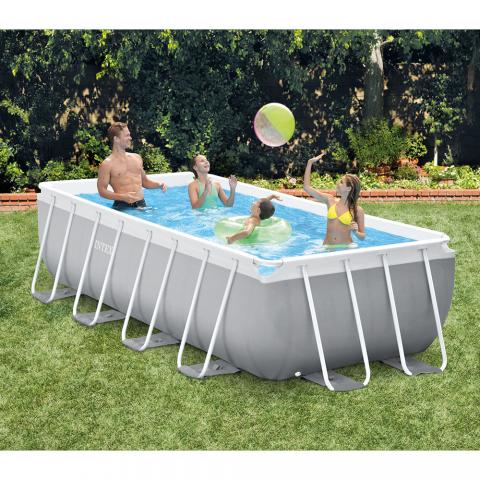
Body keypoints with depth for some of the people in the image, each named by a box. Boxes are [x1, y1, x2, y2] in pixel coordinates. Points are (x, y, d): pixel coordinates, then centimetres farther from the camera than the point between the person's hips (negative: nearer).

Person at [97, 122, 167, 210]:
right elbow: (102, 191, -4)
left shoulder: (137, 158, 18)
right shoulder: (107, 164, -1)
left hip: (141, 204, 5)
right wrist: (122, 197, -18)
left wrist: (158, 184, 11)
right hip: (122, 206, -5)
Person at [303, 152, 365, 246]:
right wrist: (310, 163, 7)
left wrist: (355, 232, -16)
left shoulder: (357, 210, -1)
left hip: (346, 247, -2)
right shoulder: (330, 201, 6)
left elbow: (362, 236, 7)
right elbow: (307, 187, 6)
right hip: (328, 247, 2)